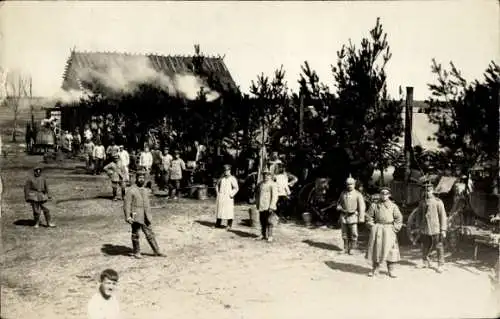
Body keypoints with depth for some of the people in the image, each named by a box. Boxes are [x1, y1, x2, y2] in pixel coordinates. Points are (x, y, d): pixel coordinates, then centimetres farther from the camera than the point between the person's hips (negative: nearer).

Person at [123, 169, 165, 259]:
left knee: (150, 234, 9)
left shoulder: (146, 191, 12)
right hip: (135, 217, -5)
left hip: (145, 218, 5)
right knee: (135, 235, 6)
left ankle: (157, 251, 14)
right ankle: (136, 252, 20)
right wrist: (128, 217, -16)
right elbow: (127, 204, -10)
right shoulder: (130, 191, -8)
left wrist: (149, 216, 19)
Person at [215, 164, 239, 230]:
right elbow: (217, 185, 24)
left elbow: (236, 188, -7)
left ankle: (229, 225, 3)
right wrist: (217, 192, 12)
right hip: (220, 197, 5)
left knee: (229, 211, -5)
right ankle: (218, 224, 19)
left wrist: (231, 195, -13)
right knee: (219, 209, 9)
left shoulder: (232, 178, -5)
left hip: (228, 197, -5)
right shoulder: (222, 178, 10)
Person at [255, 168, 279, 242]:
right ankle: (263, 235, 21)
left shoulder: (272, 184, -6)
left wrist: (271, 207, -16)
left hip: (268, 207, -6)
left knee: (269, 222, -5)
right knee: (262, 222, 10)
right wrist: (257, 204, 15)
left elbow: (275, 196, -11)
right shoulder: (261, 184, 14)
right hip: (261, 207, 6)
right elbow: (258, 194, 22)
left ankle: (270, 236, 1)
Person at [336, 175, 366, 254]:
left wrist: (361, 218, -14)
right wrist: (340, 208, -2)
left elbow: (362, 206, -7)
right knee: (345, 233, 7)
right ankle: (346, 248, 20)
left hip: (353, 216, -3)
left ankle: (352, 248, 7)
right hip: (343, 216, 3)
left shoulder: (358, 194, -4)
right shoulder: (343, 193, 7)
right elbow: (339, 203, 20)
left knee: (353, 233, -7)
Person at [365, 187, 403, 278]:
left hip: (389, 230, 0)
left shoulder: (393, 206, 5)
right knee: (376, 249, 4)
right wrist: (372, 227, -1)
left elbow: (399, 218, 4)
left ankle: (391, 270, 8)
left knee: (389, 249, -1)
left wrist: (394, 228, -4)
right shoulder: (374, 205, 6)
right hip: (377, 230, 1)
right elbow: (369, 216, 8)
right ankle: (375, 269, 14)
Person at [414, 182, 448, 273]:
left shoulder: (438, 202, -5)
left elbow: (443, 216, -5)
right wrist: (419, 226, 14)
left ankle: (440, 265, 10)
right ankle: (425, 262, 32)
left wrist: (443, 229, -9)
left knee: (439, 247, 0)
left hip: (436, 229, -4)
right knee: (425, 247, 13)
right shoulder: (422, 202, 7)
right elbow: (419, 214, 18)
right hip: (425, 229, 4)